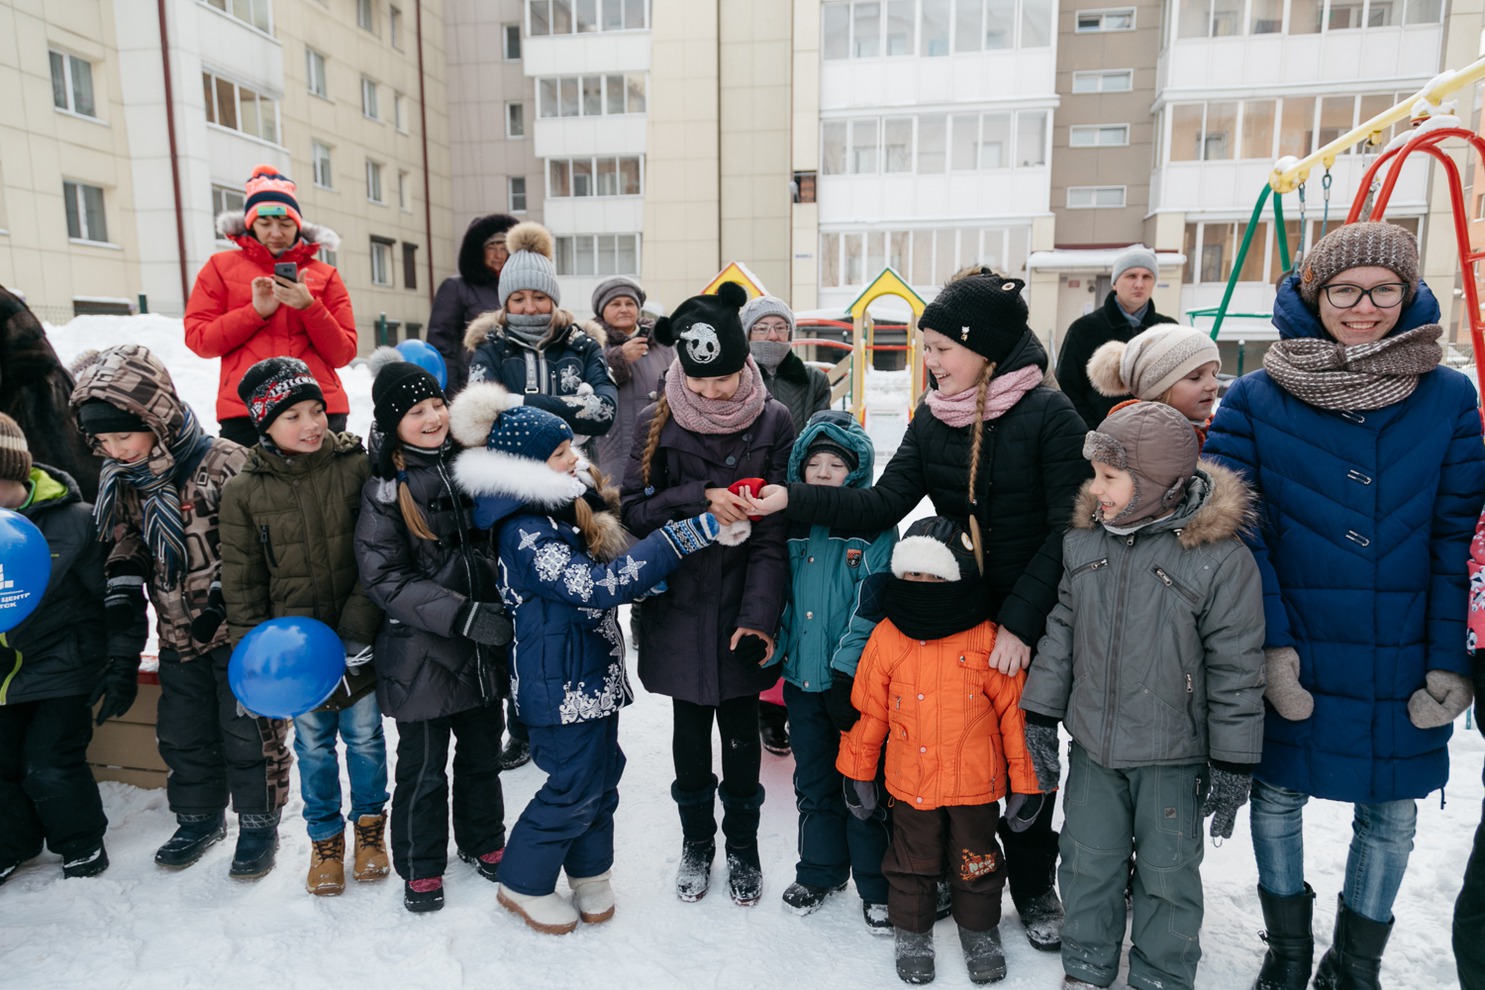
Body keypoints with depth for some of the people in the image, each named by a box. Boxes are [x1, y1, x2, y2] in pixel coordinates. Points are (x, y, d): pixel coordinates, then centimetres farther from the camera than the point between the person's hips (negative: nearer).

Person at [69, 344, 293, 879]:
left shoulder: (225, 464, -20)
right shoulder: (121, 478, 1)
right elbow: (128, 538, 14)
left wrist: (222, 594, -22)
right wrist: (123, 580, -3)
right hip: (178, 634, 6)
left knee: (248, 730, 4)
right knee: (182, 733, 17)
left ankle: (259, 824, 22)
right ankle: (200, 818, 37)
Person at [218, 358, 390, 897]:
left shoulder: (357, 466, -9)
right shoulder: (244, 492, -5)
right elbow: (241, 580, 1)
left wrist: (358, 629, -14)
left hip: (360, 640, -1)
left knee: (365, 735, 14)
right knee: (313, 744, 15)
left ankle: (369, 826, 37)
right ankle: (324, 836, 36)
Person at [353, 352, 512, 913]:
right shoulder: (386, 490, -10)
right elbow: (385, 579, -15)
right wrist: (462, 615, -23)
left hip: (484, 646, 5)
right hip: (419, 651, -4)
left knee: (483, 753, 19)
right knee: (424, 766, 9)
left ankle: (482, 840, 40)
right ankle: (420, 866, 31)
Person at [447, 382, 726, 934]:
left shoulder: (564, 505, 6)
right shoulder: (526, 533, -24)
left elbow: (607, 564, 21)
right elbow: (595, 585, -33)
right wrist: (679, 539, -35)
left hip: (592, 672, 9)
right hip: (561, 683, -9)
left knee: (603, 772, 18)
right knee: (575, 787, 3)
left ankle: (590, 872, 38)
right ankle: (523, 885, 26)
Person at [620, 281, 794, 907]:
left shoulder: (772, 422, -6)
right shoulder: (657, 424, -3)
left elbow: (775, 528, -9)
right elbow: (634, 511, -6)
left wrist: (760, 614, -16)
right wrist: (700, 498, -21)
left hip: (741, 610, -1)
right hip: (680, 608, 1)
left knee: (741, 728, 12)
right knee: (690, 728, 15)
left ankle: (743, 846, 36)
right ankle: (696, 843, 38)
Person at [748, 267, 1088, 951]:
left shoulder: (1050, 416, -13)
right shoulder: (933, 419, 1)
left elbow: (1068, 531, -15)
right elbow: (883, 504, -7)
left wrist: (1020, 620, -19)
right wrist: (792, 500, -18)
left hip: (1030, 625, -3)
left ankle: (1034, 888, 34)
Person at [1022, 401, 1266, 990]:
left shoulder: (1221, 557, -16)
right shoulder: (1083, 540, -1)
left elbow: (1236, 667, -11)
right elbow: (1061, 632, 7)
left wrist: (1232, 763, -8)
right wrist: (1041, 715, 7)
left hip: (1174, 755, -4)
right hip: (1092, 746, 4)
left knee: (1166, 874, 15)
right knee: (1088, 862, 17)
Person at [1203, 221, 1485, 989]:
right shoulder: (1255, 400, -6)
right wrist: (1270, 643, -14)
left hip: (1403, 665, 2)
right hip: (1291, 658, -1)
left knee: (1391, 814, 14)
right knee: (1277, 796, 13)